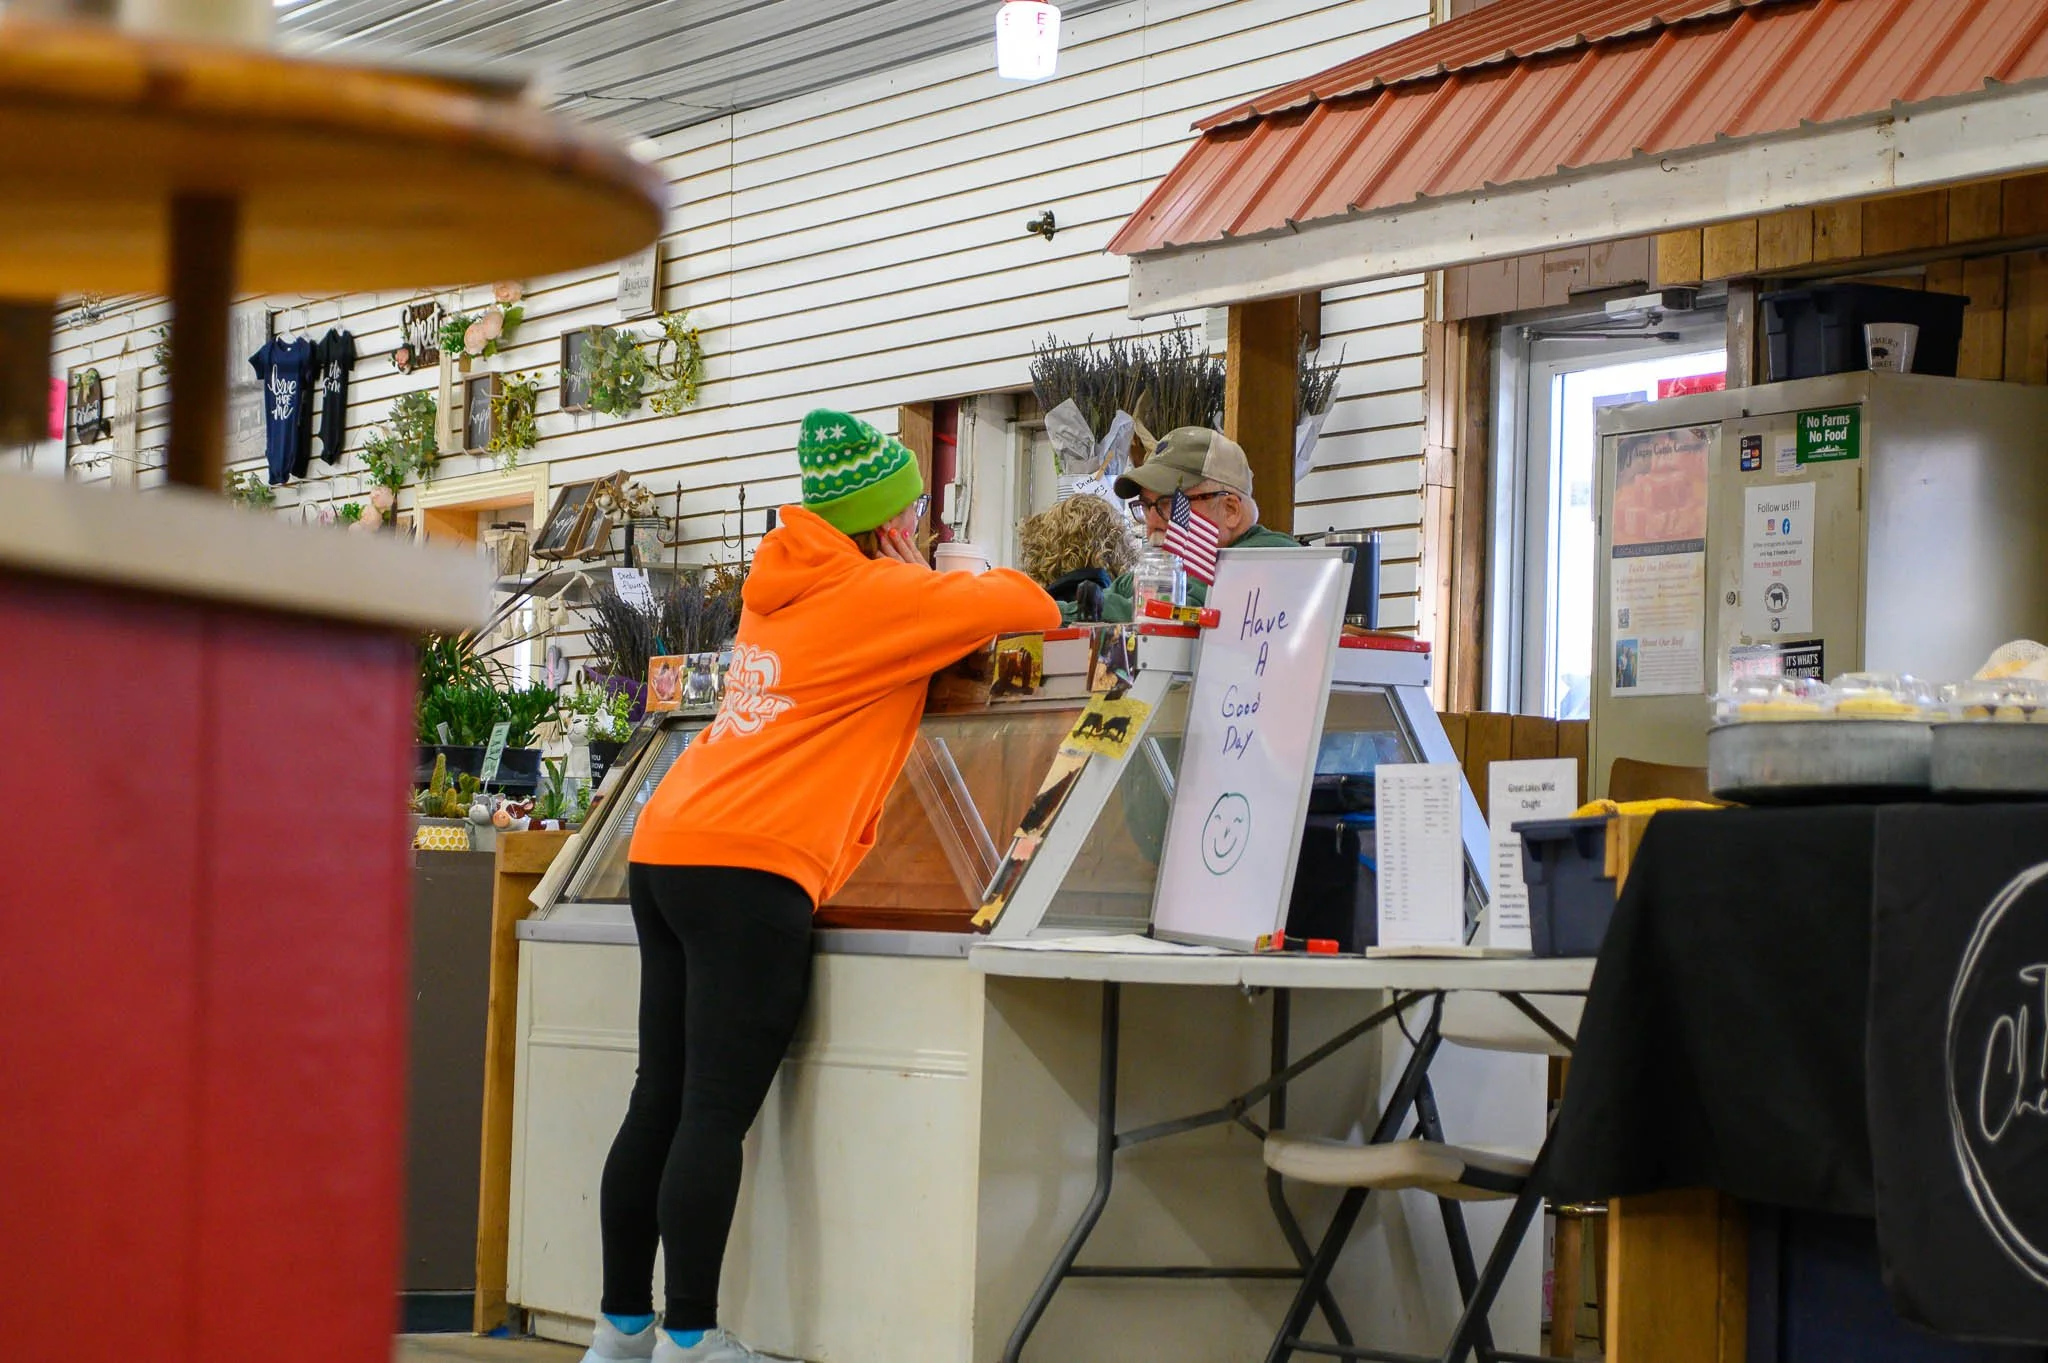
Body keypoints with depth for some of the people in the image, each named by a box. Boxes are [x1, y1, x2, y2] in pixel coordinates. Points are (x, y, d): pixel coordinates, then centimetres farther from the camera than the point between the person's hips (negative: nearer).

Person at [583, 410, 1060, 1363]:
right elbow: (1033, 609, 0)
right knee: (716, 1114, -8)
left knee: (660, 1105, 10)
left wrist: (953, 595, 29)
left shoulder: (782, 590, 20)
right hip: (749, 868, -8)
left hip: (666, 854, 8)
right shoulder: (888, 595, -2)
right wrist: (973, 584, 20)